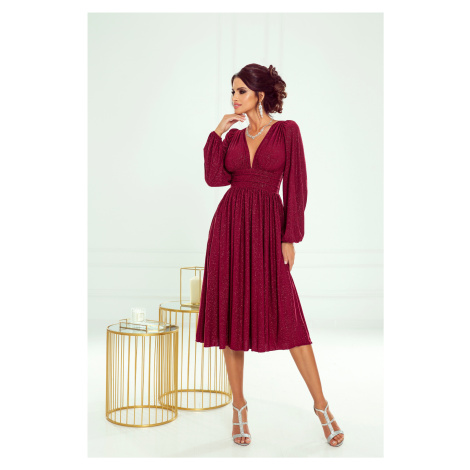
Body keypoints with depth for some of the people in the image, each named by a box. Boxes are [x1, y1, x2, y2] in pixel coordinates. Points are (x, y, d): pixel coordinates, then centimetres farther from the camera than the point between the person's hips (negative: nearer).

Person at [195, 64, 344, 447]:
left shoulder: (287, 130, 1)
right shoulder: (233, 135, 13)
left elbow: (296, 185, -4)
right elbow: (215, 178, -1)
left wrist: (290, 238, -9)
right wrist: (217, 133, -1)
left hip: (268, 227, -4)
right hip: (231, 225, 4)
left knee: (287, 315, -8)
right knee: (231, 313, 3)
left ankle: (321, 405, 4)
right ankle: (239, 407, 14)